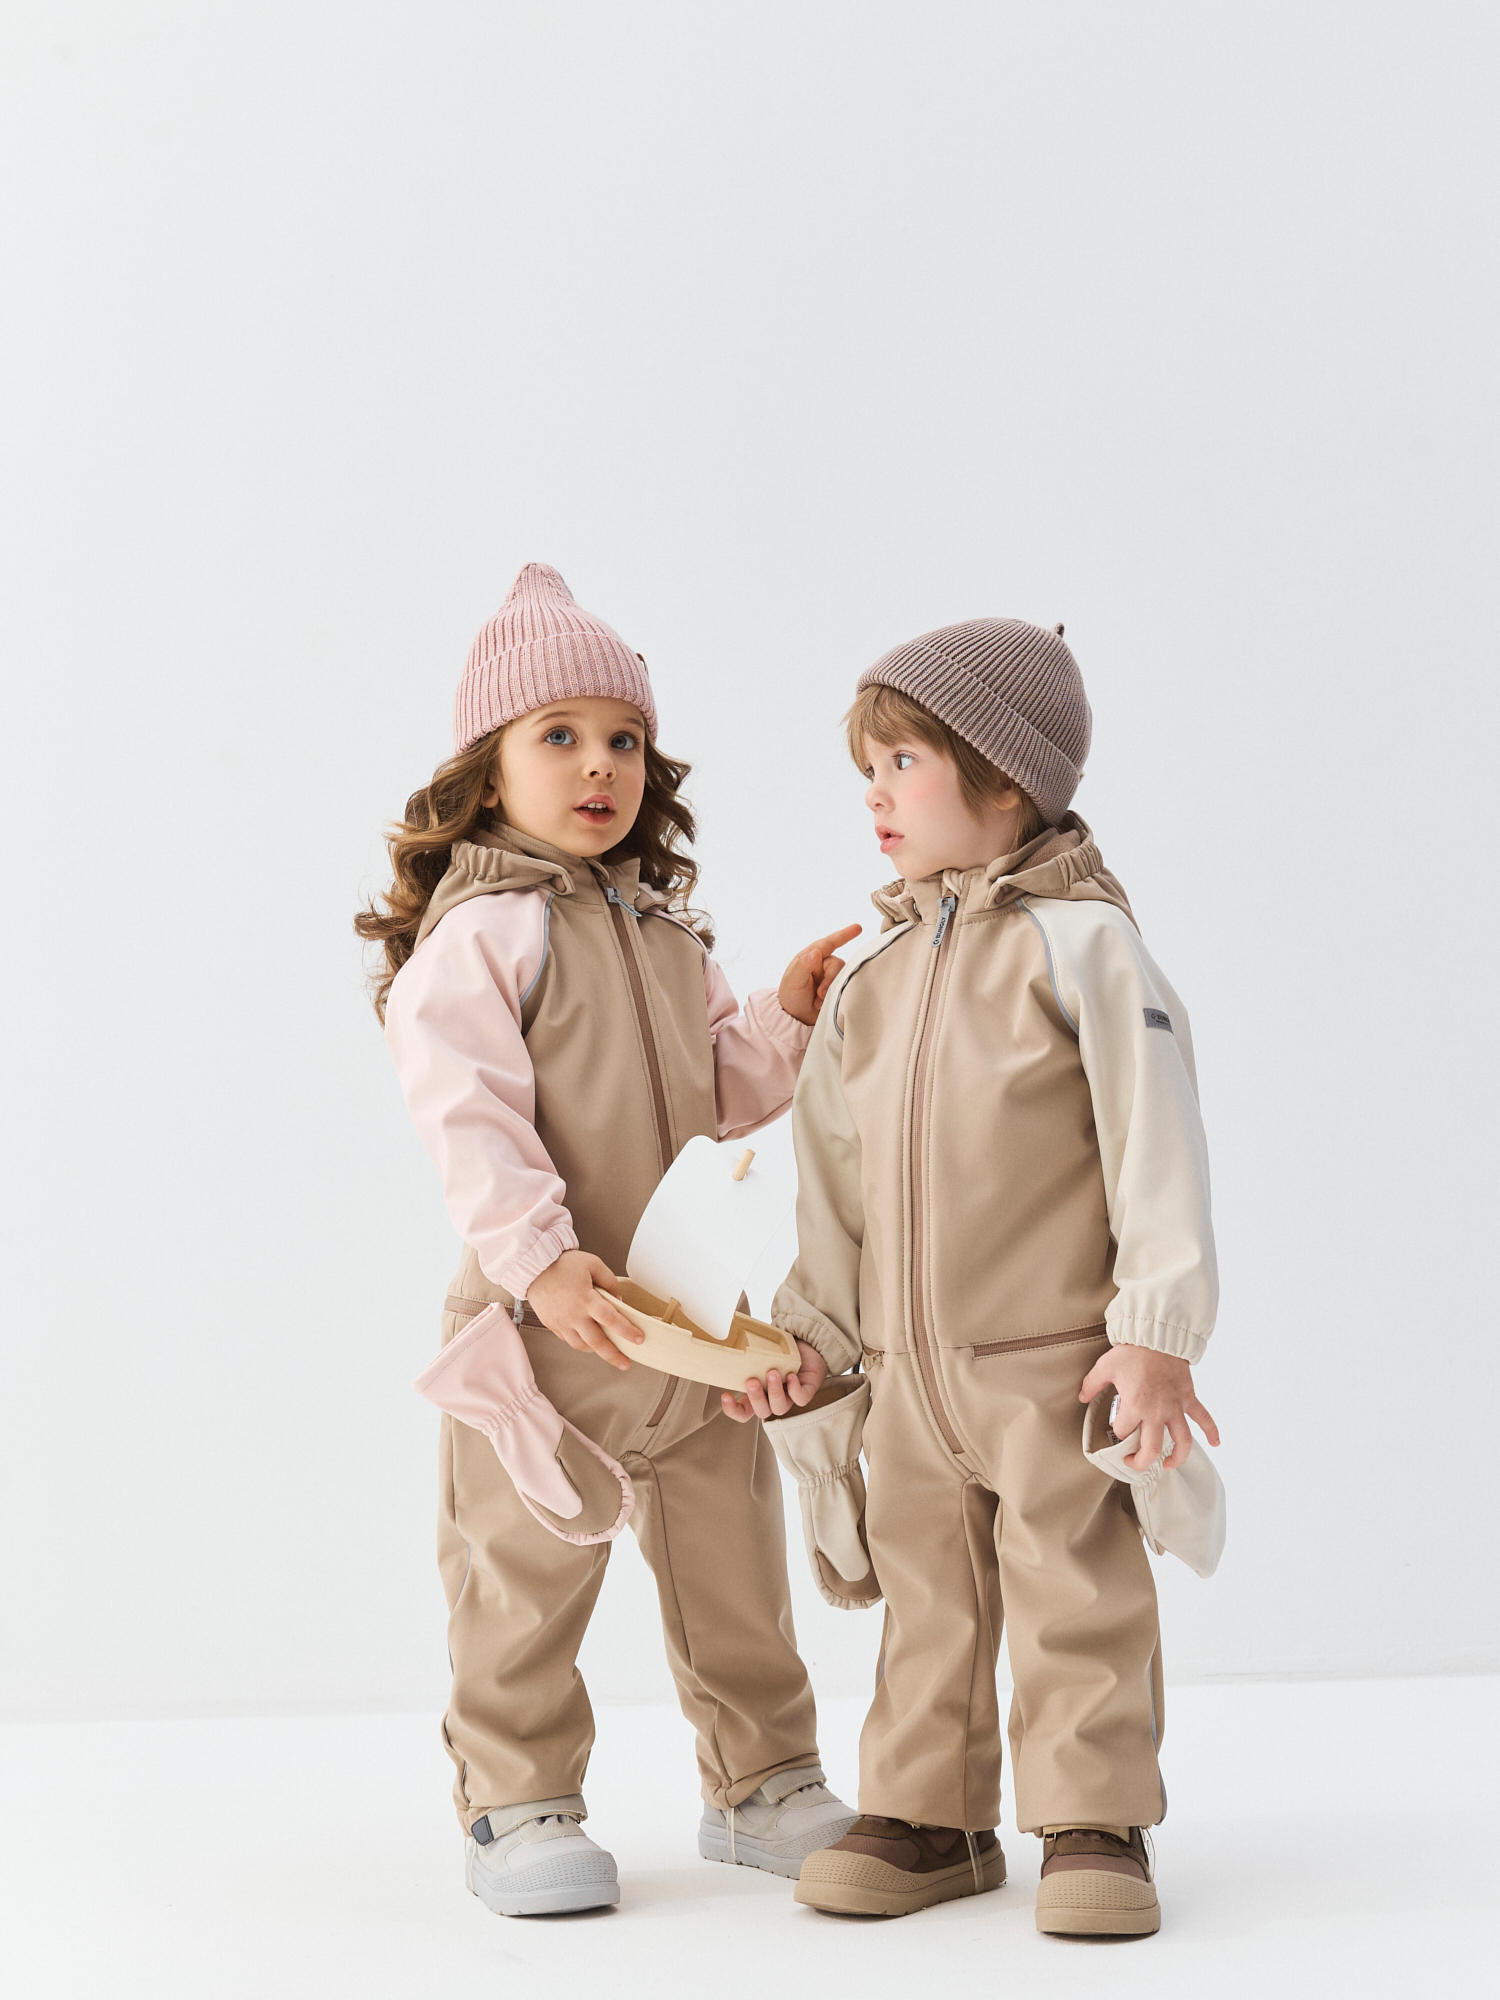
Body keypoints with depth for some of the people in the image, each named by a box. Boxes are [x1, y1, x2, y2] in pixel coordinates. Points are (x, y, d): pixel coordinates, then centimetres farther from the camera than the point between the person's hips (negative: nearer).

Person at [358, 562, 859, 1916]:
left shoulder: (667, 931, 14)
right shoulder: (477, 933, -11)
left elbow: (723, 1096, 17)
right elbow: (468, 1114, -20)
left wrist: (789, 1021, 0)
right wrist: (539, 1259, -29)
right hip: (541, 1315, -7)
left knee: (732, 1553, 14)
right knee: (527, 1565, 1)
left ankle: (762, 1782, 28)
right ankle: (518, 1807, 16)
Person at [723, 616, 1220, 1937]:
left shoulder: (1078, 942, -10)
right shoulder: (877, 978, 10)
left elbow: (1157, 1138, -14)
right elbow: (838, 1175, 17)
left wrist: (1156, 1330, -17)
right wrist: (812, 1331, 16)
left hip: (1055, 1360, -6)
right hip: (909, 1371, 6)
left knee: (1077, 1592, 0)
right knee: (927, 1599, 13)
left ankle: (1096, 1826, 11)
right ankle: (928, 1817, 24)